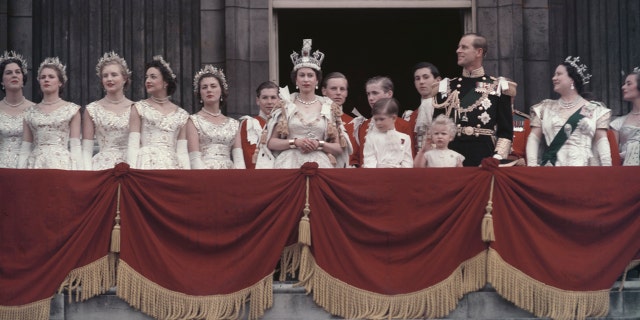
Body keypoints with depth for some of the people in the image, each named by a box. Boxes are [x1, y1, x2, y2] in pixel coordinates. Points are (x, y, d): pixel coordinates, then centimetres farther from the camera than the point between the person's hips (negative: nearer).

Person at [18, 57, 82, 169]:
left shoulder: (71, 109, 5)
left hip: (62, 164, -2)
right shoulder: (30, 112, 12)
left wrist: (78, 174, -9)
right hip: (36, 164, 2)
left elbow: (75, 146, 0)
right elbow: (25, 149, 10)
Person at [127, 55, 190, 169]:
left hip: (172, 165, 1)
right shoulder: (139, 108, 8)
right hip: (146, 164, -1)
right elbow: (133, 145, 1)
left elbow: (182, 151, 8)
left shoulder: (181, 115, 12)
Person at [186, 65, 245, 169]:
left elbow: (239, 158, 8)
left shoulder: (233, 124, 17)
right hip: (204, 169, -2)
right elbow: (194, 159, -3)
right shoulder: (194, 120, 7)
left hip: (229, 169, 3)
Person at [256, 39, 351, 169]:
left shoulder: (329, 107, 9)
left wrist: (319, 144, -8)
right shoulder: (285, 105, 8)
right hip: (290, 165, 0)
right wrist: (295, 142, -9)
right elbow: (270, 142, 4)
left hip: (320, 165, 1)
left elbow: (340, 148, 8)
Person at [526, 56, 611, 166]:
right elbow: (534, 138, 11)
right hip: (551, 166, 1)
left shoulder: (595, 110, 11)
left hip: (584, 166, -1)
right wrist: (532, 163, -4)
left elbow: (601, 141, 6)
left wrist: (606, 166, -8)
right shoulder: (545, 108, 16)